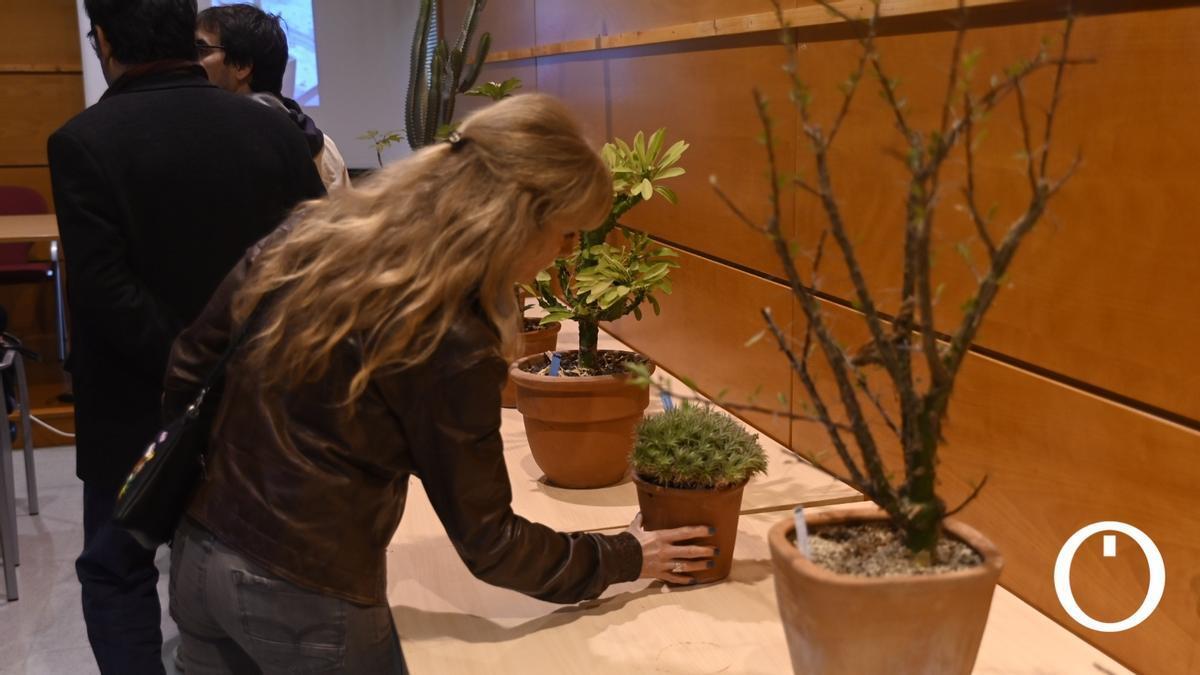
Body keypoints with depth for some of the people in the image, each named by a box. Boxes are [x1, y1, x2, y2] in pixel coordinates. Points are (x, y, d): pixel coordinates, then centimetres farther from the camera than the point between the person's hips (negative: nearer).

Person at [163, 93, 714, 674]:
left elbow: (187, 366, 4)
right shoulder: (452, 345, -21)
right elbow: (485, 543, -11)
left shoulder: (313, 234, -4)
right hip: (306, 597, -6)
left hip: (200, 554, 7)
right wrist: (623, 559, 1)